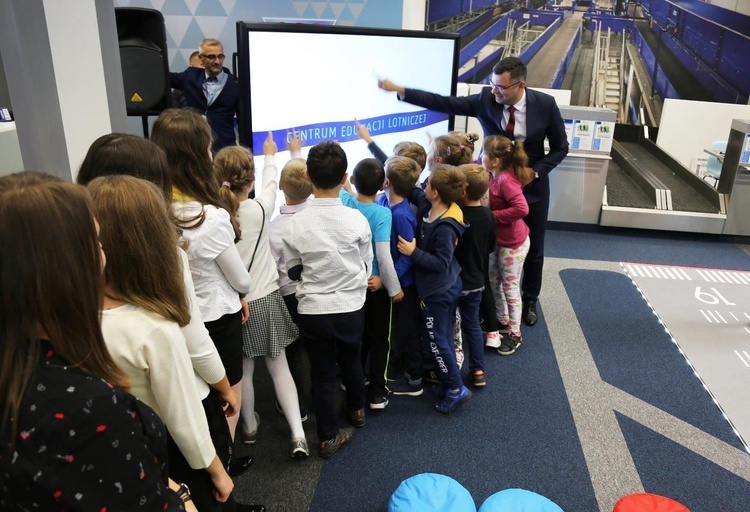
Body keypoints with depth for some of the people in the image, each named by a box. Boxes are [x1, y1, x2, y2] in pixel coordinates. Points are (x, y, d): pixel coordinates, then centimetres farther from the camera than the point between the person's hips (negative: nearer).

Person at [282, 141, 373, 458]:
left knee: (322, 372, 13)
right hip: (351, 307, 2)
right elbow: (367, 264, 0)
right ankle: (356, 410, 49)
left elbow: (292, 271, -2)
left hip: (313, 310, -1)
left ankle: (329, 437, 24)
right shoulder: (356, 219, -14)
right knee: (351, 361, 25)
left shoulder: (297, 223, -15)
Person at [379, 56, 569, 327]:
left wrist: (534, 172, -20)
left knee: (533, 248, 14)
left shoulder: (545, 104, -17)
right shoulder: (486, 99, -16)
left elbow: (560, 147, -6)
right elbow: (443, 103, -18)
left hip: (532, 185, 0)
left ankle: (529, 300, 39)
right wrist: (398, 90, -25)